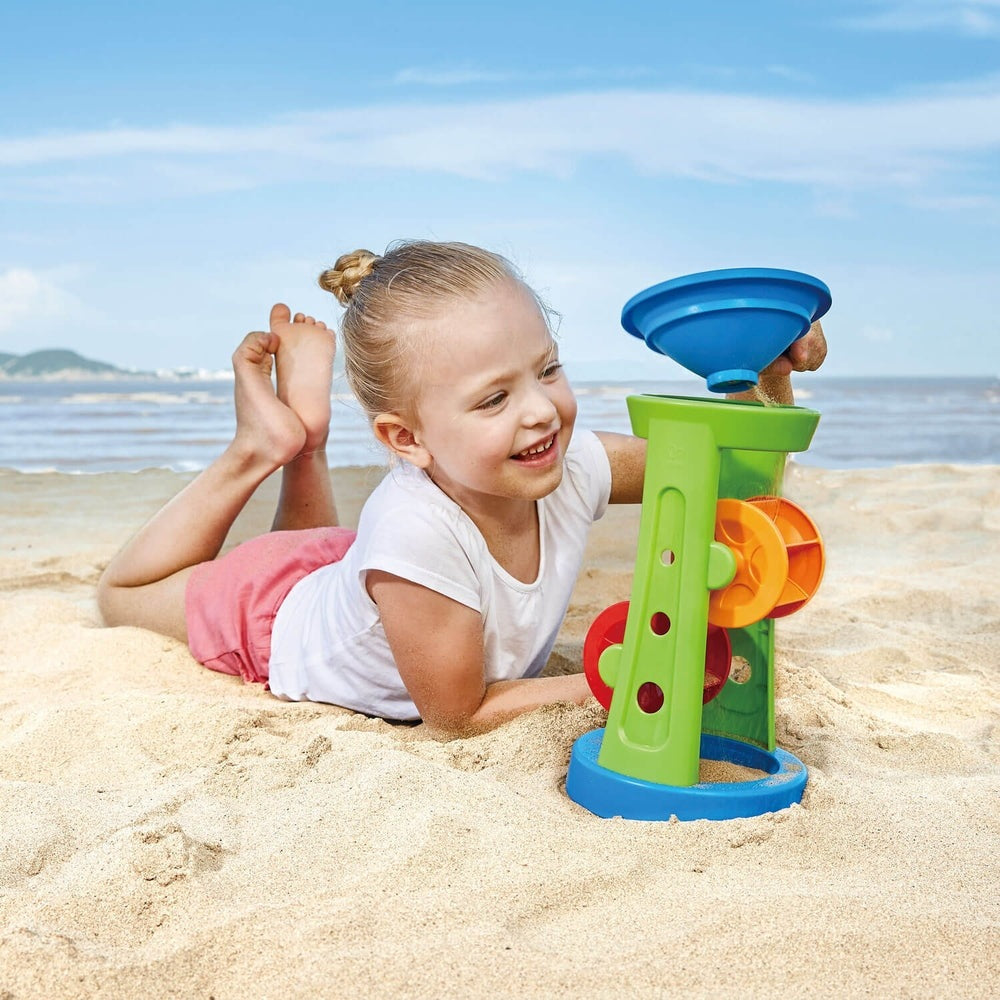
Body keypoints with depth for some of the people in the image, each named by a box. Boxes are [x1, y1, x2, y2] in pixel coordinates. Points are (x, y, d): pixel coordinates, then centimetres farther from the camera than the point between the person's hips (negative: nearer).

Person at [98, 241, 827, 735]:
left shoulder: (570, 465, -33)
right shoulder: (416, 536, -49)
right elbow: (457, 714, -34)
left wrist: (771, 376, -36)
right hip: (278, 624, -5)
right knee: (126, 597, 26)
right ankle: (264, 449, 24)